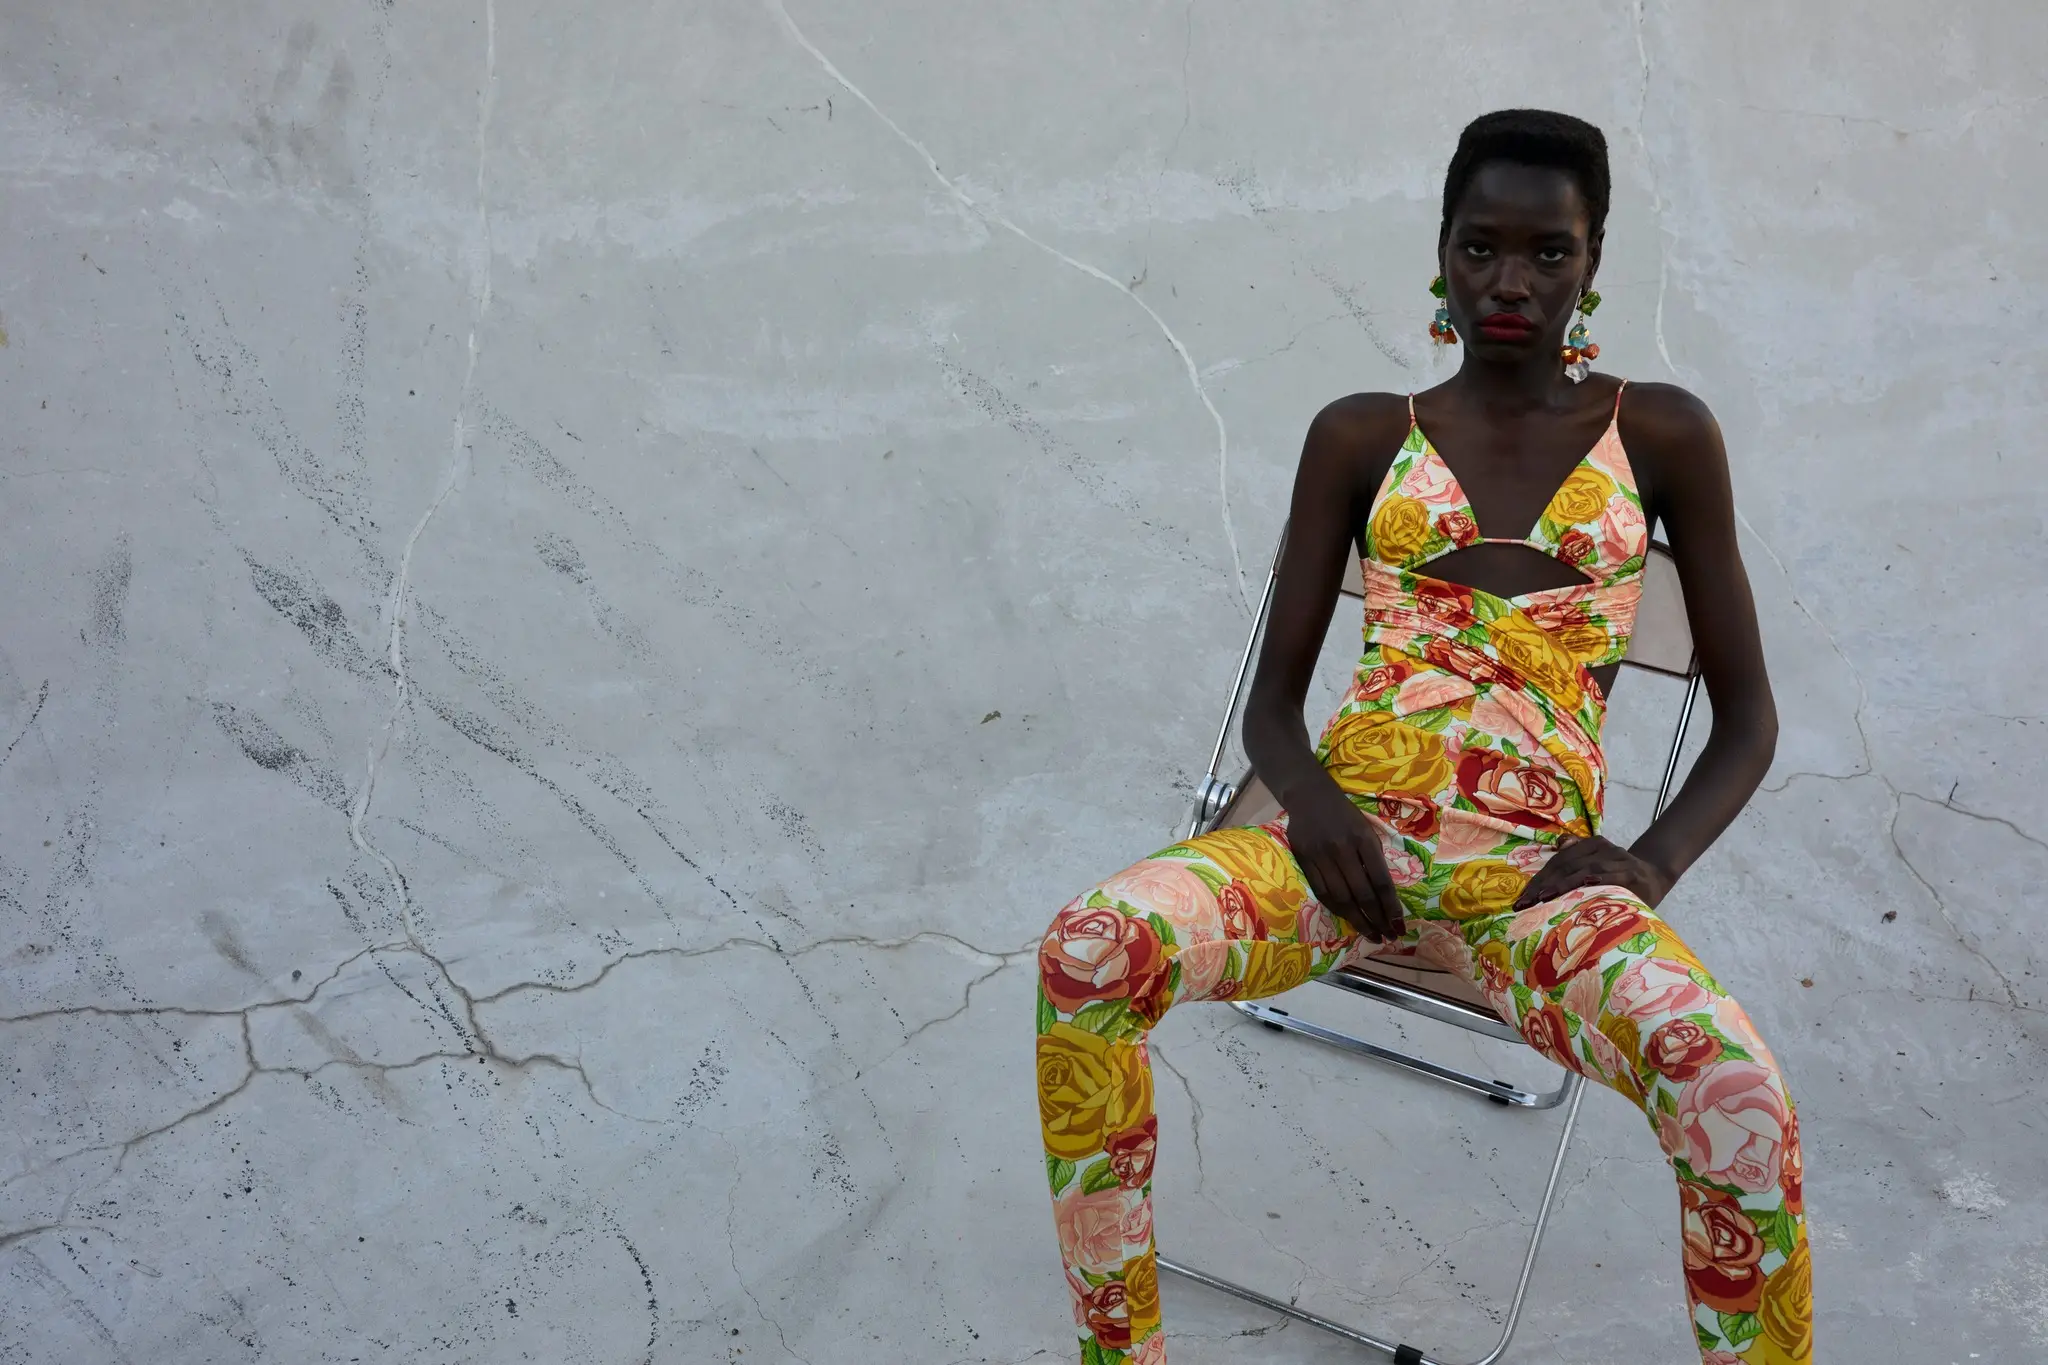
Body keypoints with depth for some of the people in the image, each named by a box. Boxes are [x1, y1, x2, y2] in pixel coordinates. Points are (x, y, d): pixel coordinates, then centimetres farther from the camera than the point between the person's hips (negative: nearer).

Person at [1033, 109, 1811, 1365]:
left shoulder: (1662, 436, 11)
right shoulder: (1362, 437, 12)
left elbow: (1748, 716, 12)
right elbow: (1274, 701, 12)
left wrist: (1652, 863, -7)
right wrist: (1309, 797, -12)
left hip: (1535, 876, -1)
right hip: (1351, 841, 1)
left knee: (1736, 1093, -33)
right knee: (1089, 952, -29)